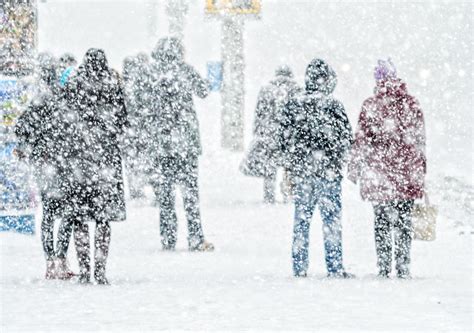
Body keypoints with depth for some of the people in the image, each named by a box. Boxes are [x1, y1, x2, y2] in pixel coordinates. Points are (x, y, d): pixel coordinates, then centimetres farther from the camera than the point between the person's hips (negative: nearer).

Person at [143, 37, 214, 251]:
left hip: (160, 139, 1)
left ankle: (168, 239, 5)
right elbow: (203, 91, 11)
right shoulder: (185, 71, -3)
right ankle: (195, 238, -2)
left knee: (164, 188, 6)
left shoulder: (151, 74, 0)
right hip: (185, 137, -1)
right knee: (190, 186, 3)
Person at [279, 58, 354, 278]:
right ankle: (334, 268, 2)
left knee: (301, 218, 9)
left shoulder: (294, 103, 2)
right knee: (331, 218, 2)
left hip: (301, 169, 3)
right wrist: (338, 161, 13)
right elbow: (346, 138, -5)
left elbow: (285, 137, 7)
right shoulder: (332, 105, -9)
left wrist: (290, 165, 17)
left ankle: (299, 268, 10)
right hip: (328, 170, -3)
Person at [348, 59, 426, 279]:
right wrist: (420, 171, 17)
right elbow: (420, 141, 9)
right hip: (407, 175, 2)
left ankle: (384, 268, 3)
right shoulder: (411, 104, 3)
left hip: (378, 176, -2)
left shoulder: (371, 106, -6)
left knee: (382, 223, 5)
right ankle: (403, 268, 5)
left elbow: (361, 140, -4)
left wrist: (354, 169, 6)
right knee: (404, 223, 7)